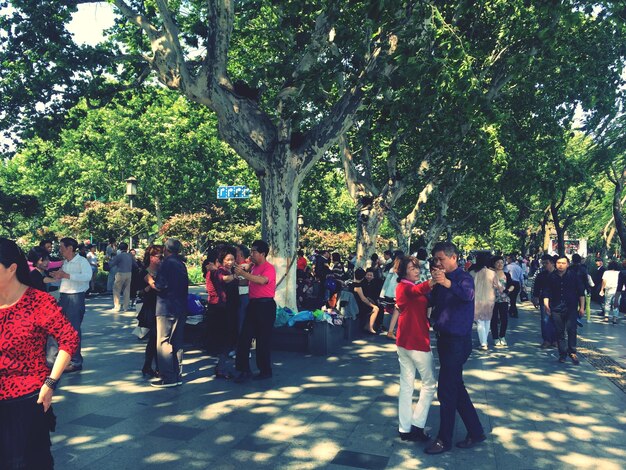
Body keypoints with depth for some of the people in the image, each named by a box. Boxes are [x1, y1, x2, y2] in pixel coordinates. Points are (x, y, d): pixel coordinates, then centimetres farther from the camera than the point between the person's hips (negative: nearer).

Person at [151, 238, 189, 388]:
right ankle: (177, 376, 17)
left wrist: (151, 281, 2)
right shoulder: (181, 264, 14)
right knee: (177, 343, 12)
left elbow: (161, 286, -19)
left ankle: (167, 378, -2)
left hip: (167, 309, -8)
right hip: (181, 309, 8)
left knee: (164, 343, -3)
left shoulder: (167, 263, -11)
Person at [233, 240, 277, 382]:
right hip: (253, 304, 8)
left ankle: (265, 371, 16)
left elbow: (262, 280, -32)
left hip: (265, 305, -8)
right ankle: (244, 370, 10)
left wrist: (243, 273, -31)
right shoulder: (253, 267, 13)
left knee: (263, 340, 1)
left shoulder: (269, 268, -12)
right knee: (244, 337, 4)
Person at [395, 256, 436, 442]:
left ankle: (405, 429, 17)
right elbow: (418, 290, -41)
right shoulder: (407, 287, -16)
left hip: (404, 341, 9)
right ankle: (417, 426, 6)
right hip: (417, 341, -9)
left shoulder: (402, 287, 14)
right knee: (430, 383, 5)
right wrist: (432, 282, -60)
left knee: (406, 385, 11)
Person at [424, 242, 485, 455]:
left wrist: (448, 283, -54)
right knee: (456, 388, 16)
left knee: (446, 391, -2)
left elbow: (468, 295, -38)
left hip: (457, 341, -9)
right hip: (445, 339, 9)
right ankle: (475, 432, 28)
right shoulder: (441, 279, 11)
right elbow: (431, 302, 10)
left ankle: (444, 440, 11)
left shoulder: (463, 277, -14)